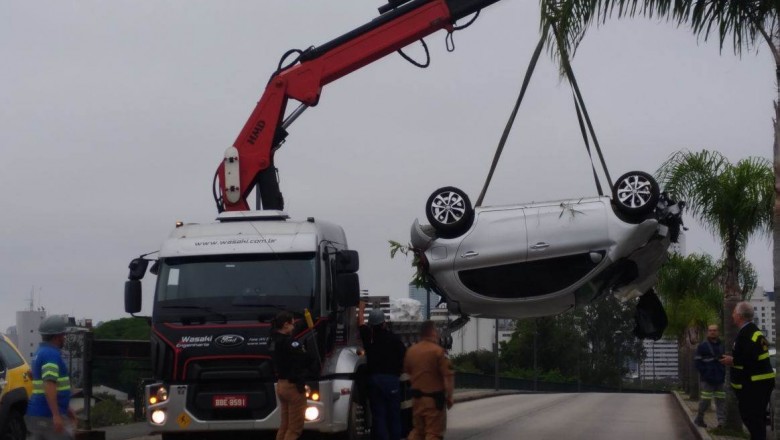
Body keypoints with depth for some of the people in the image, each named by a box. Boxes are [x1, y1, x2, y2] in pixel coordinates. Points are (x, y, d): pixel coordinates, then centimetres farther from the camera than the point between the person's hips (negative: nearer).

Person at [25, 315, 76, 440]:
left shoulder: (41, 353, 17)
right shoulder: (51, 354, -15)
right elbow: (49, 386, -27)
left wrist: (66, 408, 32)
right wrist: (56, 415, -32)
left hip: (38, 414, 10)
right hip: (49, 415, -10)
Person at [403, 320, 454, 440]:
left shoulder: (411, 350, 5)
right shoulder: (438, 351, -15)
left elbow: (406, 372, 17)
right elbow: (448, 375, -18)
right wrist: (449, 397, -9)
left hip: (417, 397, 6)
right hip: (434, 398, -6)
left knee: (417, 430, 17)